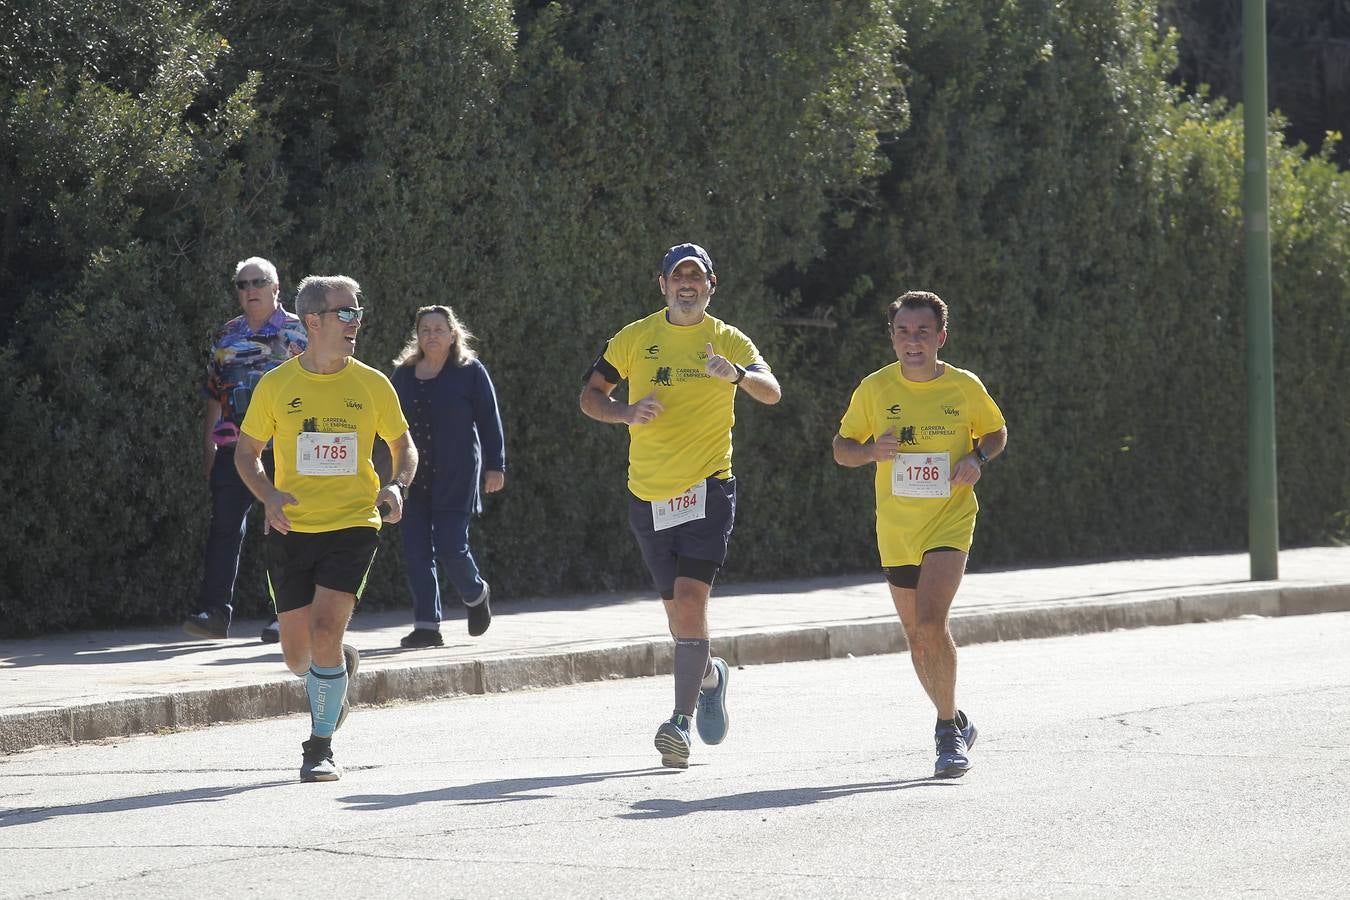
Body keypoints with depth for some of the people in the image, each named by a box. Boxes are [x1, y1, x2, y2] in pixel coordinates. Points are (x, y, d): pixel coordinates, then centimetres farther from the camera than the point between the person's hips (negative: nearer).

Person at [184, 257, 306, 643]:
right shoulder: (226, 337, 15)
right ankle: (215, 612, -9)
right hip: (233, 448, 3)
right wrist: (209, 448, 15)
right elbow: (214, 395, 19)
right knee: (224, 528, -6)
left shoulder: (297, 332, 3)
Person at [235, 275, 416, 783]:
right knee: (298, 655, 2)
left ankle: (320, 746, -5)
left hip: (352, 526, -1)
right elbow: (247, 452, 9)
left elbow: (403, 446, 14)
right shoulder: (276, 385, 0)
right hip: (291, 530, 1)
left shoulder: (372, 384, 1)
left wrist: (397, 486, -7)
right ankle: (342, 666, 40)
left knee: (325, 629, -20)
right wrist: (268, 496, -10)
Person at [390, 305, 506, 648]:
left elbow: (489, 421, 0)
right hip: (411, 477, 4)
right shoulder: (403, 375, 12)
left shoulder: (470, 372, 1)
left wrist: (495, 466, -5)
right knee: (416, 551, -1)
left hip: (455, 477, -4)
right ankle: (427, 625, 3)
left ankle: (476, 594, 22)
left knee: (450, 546, -9)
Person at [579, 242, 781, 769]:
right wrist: (627, 413, -11)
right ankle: (711, 676, 41)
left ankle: (681, 721, -19)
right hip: (648, 491, 3)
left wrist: (738, 374, -36)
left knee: (690, 600, -18)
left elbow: (772, 393, -14)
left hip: (707, 488, -3)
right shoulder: (634, 339, 7)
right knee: (678, 610, 11)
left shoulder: (727, 340, 0)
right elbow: (590, 396, 10)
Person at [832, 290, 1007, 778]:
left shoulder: (965, 387, -4)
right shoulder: (874, 389, -3)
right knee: (918, 637, 11)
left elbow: (996, 432, 13)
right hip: (896, 530, 3)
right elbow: (841, 448, 7)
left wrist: (978, 458, -8)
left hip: (950, 521, -3)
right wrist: (870, 450, -15)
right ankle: (955, 723, 33)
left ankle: (949, 730, -10)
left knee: (931, 621, -22)